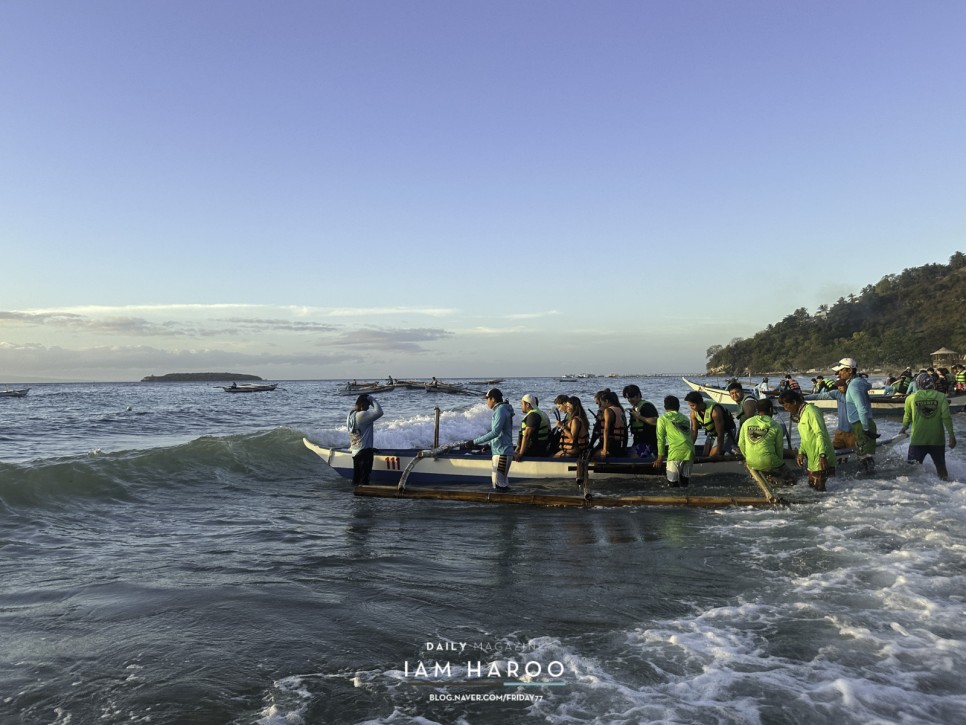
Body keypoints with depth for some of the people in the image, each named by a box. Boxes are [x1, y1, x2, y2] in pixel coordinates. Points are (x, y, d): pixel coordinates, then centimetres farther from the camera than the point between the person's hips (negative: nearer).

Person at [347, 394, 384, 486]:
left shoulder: (350, 415, 10)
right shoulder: (361, 415, -19)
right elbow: (379, 412, -26)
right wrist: (372, 400, -10)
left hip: (355, 452, 9)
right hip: (364, 452, -9)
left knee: (356, 479, 14)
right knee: (363, 481, -4)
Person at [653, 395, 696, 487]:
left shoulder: (662, 419, 10)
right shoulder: (685, 418, 23)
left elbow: (661, 439, 10)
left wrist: (660, 457, 18)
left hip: (676, 450, -4)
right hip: (690, 449, 4)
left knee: (673, 481, 6)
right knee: (684, 481, 16)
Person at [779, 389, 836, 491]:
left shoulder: (811, 411, -15)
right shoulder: (801, 414, 15)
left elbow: (820, 434, -21)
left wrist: (822, 455, -26)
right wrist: (801, 452, 6)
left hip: (820, 459, -10)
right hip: (812, 458, 10)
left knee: (819, 486, -11)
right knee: (812, 484, 12)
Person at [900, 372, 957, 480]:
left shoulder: (911, 398, -3)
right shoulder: (941, 396, -3)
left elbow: (907, 416, 9)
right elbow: (946, 417, -10)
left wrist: (904, 428, 28)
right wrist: (951, 435, -5)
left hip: (917, 439, -1)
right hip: (937, 439, 1)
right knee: (940, 465, 16)